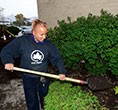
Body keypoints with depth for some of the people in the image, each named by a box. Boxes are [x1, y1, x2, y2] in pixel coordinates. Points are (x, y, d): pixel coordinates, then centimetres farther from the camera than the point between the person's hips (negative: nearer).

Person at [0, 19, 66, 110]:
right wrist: (8, 61, -23)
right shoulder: (22, 41, -13)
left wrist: (62, 72, -17)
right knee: (32, 102, 13)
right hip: (29, 78, -2)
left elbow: (57, 58, -5)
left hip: (44, 78, 2)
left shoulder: (48, 44, -7)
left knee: (45, 98, 23)